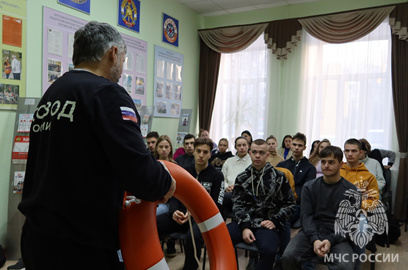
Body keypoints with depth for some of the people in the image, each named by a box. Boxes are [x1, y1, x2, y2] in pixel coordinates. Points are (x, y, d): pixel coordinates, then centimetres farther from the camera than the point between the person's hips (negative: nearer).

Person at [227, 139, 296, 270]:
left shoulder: (278, 177, 6)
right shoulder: (242, 178, 11)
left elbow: (289, 204, 8)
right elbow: (237, 205, 6)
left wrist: (275, 222, -5)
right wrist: (245, 227, -8)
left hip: (266, 224, -2)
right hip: (244, 222, 2)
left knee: (268, 250, -33)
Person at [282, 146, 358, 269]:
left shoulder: (350, 190, 4)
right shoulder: (309, 187, 8)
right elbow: (306, 216, 0)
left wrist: (330, 241, -17)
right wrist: (314, 240, -17)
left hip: (337, 235, -1)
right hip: (311, 232, 1)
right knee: (288, 257, -25)